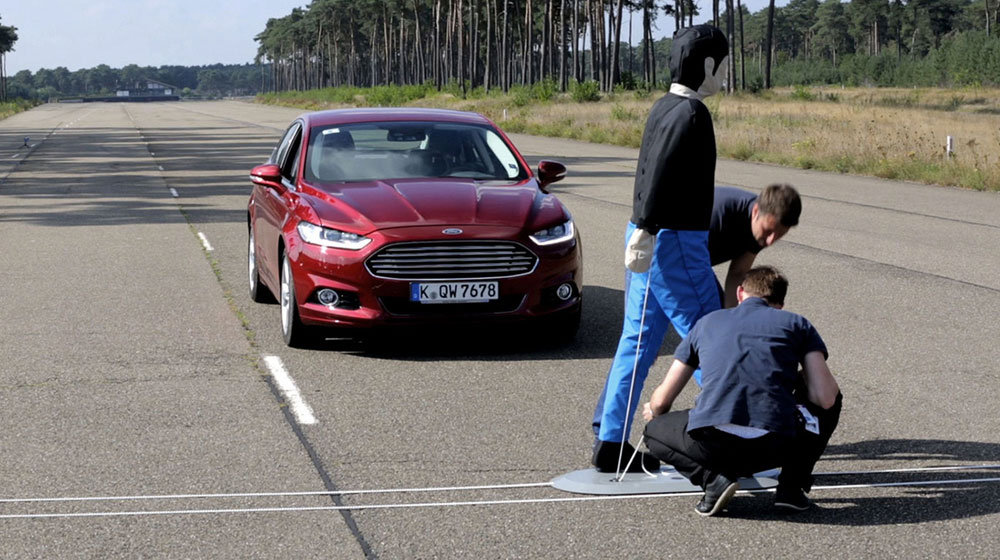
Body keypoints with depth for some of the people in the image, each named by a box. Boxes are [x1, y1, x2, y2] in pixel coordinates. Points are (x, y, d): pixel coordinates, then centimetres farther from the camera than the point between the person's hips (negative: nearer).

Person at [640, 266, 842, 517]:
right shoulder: (797, 324, 19)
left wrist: (654, 412, 53)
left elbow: (662, 400, 27)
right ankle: (792, 486, 17)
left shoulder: (707, 322, 24)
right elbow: (824, 398, 7)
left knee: (654, 432, 33)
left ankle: (713, 479, 5)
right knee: (831, 401, 31)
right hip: (776, 446, 0)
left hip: (712, 442, 0)